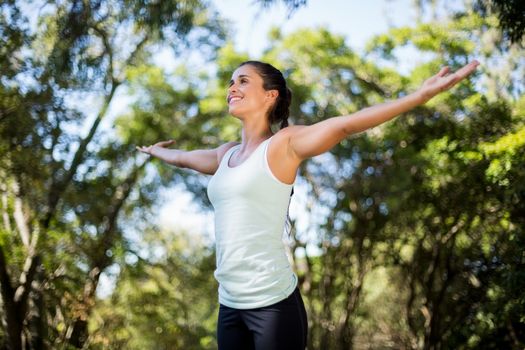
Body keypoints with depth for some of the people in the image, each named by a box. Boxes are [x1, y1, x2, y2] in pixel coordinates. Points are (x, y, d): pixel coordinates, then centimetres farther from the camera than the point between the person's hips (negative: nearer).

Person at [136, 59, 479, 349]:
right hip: (229, 305, 6)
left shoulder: (284, 144, -5)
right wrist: (155, 151, 54)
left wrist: (422, 94, -30)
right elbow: (183, 157, 35)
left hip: (273, 302, -6)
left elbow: (345, 125, -19)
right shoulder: (226, 154, 14)